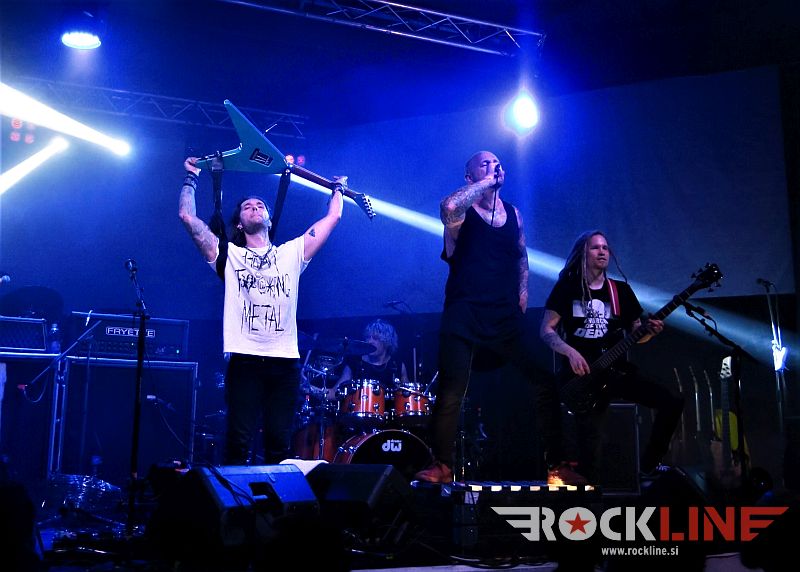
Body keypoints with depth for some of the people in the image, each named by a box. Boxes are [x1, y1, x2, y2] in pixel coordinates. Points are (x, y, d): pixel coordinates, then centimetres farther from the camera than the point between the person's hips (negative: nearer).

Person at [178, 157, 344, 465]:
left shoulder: (292, 253, 16)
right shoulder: (229, 255, 11)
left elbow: (332, 217, 19)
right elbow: (188, 216, 6)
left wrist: (338, 187, 32)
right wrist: (192, 178, 15)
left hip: (285, 362, 2)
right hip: (244, 360, -2)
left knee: (280, 446, 3)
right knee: (238, 444, -6)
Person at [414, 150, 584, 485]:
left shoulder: (513, 214, 14)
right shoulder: (461, 211, -2)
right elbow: (448, 207, -29)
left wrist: (522, 294, 15)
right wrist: (487, 181, -17)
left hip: (506, 318, 5)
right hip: (463, 318, -4)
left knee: (545, 385, -3)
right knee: (451, 393, -10)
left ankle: (555, 465, 6)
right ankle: (442, 466, 6)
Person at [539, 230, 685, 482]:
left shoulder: (621, 290, 12)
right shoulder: (567, 287, 1)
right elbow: (546, 330, -2)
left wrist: (650, 331, -11)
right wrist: (570, 352, -18)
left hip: (616, 368, 4)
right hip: (582, 373, -4)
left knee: (672, 404, -10)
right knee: (589, 445, -16)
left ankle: (648, 467, 5)